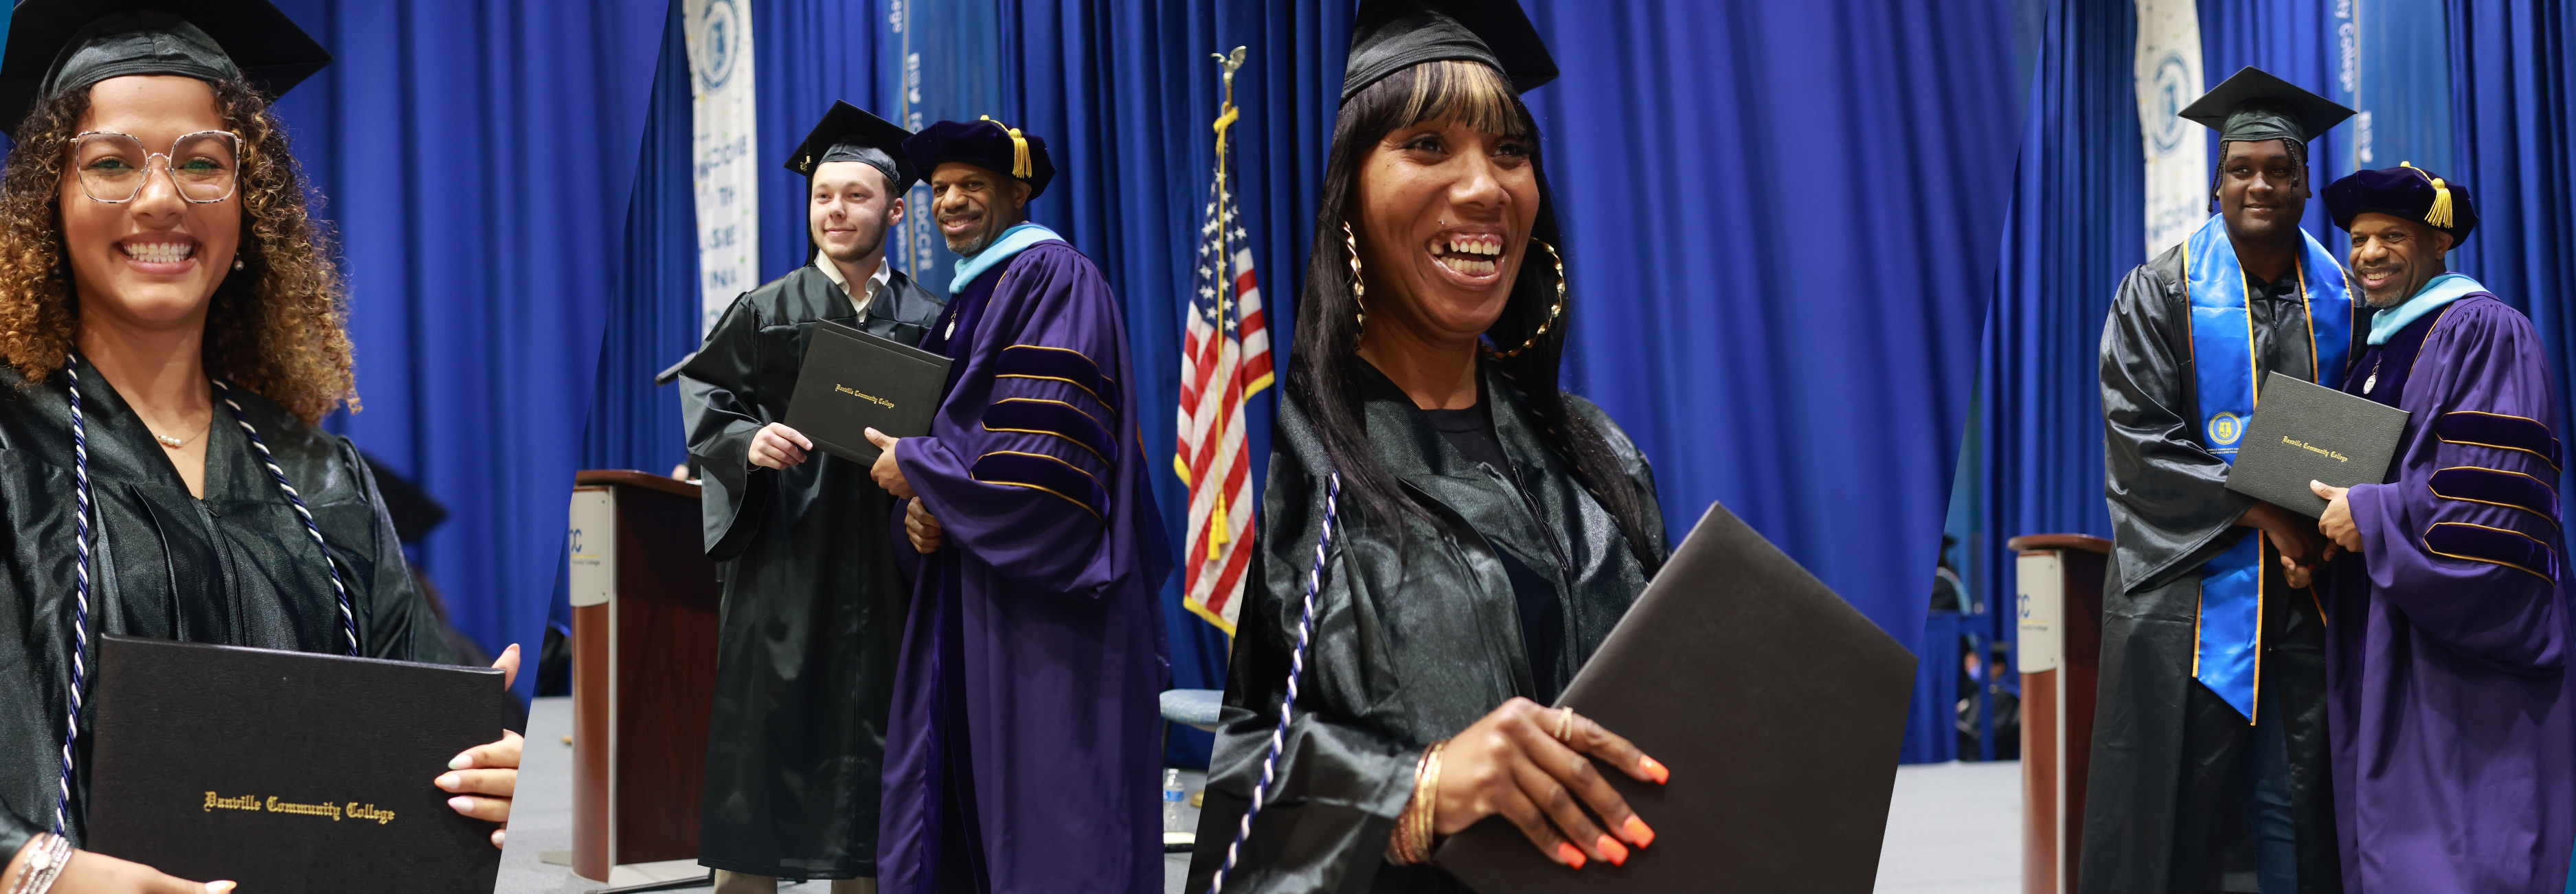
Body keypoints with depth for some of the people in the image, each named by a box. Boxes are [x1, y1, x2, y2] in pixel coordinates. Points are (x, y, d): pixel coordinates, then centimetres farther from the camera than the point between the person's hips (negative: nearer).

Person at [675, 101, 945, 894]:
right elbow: (705, 400, 4)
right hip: (783, 557, -1)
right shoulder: (767, 313, 5)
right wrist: (748, 441, -16)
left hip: (880, 567, 1)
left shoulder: (927, 323, 7)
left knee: (867, 735, 4)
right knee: (767, 731, -2)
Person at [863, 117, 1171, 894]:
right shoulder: (966, 296, 19)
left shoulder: (1055, 278, -9)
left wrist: (914, 466, -9)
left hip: (1040, 592, -9)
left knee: (1041, 808, -6)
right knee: (960, 800, 8)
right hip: (964, 592, 9)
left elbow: (1043, 452, -20)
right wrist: (922, 509, -1)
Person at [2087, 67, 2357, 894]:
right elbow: (2139, 437, -8)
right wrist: (2260, 512, -14)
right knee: (2173, 803, -3)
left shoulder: (2339, 299, 10)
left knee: (2295, 806, 4)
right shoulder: (2159, 292, -1)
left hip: (2306, 585, 3)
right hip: (2193, 577, -3)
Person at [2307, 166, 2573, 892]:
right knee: (2388, 833, 10)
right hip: (2382, 640, 9)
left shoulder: (2482, 332, -9)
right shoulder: (2376, 349, 18)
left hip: (2460, 646, -9)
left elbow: (2496, 489, -19)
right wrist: (2322, 517, 4)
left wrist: (2371, 517, -15)